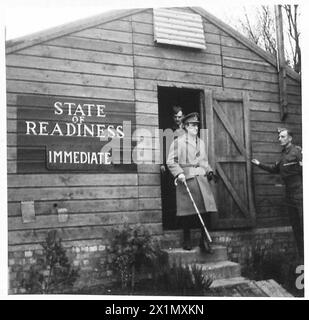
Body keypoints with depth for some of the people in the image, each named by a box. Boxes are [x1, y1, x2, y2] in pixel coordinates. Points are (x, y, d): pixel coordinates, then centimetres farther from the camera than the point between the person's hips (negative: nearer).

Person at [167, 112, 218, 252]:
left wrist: (209, 171, 9)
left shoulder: (201, 142, 19)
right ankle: (187, 240, 14)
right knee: (186, 212, 0)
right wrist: (179, 173, -17)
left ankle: (204, 240, 6)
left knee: (206, 210, -3)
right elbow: (171, 162, -4)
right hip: (186, 181, -5)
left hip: (202, 179, 5)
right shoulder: (178, 142, 0)